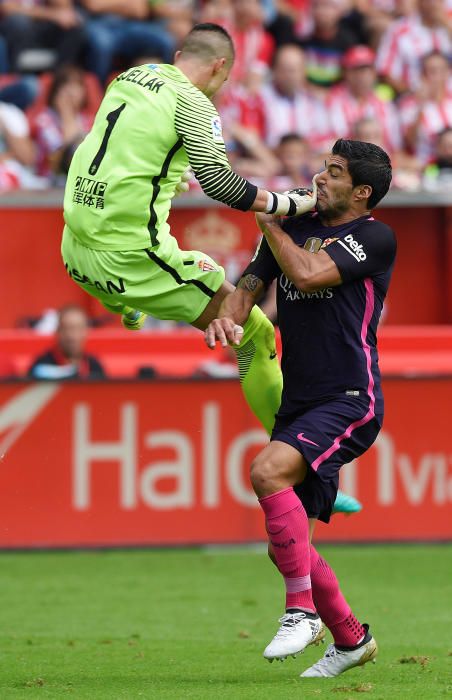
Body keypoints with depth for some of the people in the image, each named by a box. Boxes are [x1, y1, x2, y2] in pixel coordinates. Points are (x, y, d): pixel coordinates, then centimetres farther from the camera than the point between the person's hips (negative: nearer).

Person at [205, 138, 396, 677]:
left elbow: (308, 274, -17)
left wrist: (270, 224, -2)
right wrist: (227, 316, -12)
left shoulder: (375, 237, -6)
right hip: (297, 405, 8)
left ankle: (302, 611, -23)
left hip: (350, 402, -8)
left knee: (268, 471, -30)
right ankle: (350, 639, 24)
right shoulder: (295, 229, 14)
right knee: (285, 544, 5)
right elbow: (251, 283, 10)